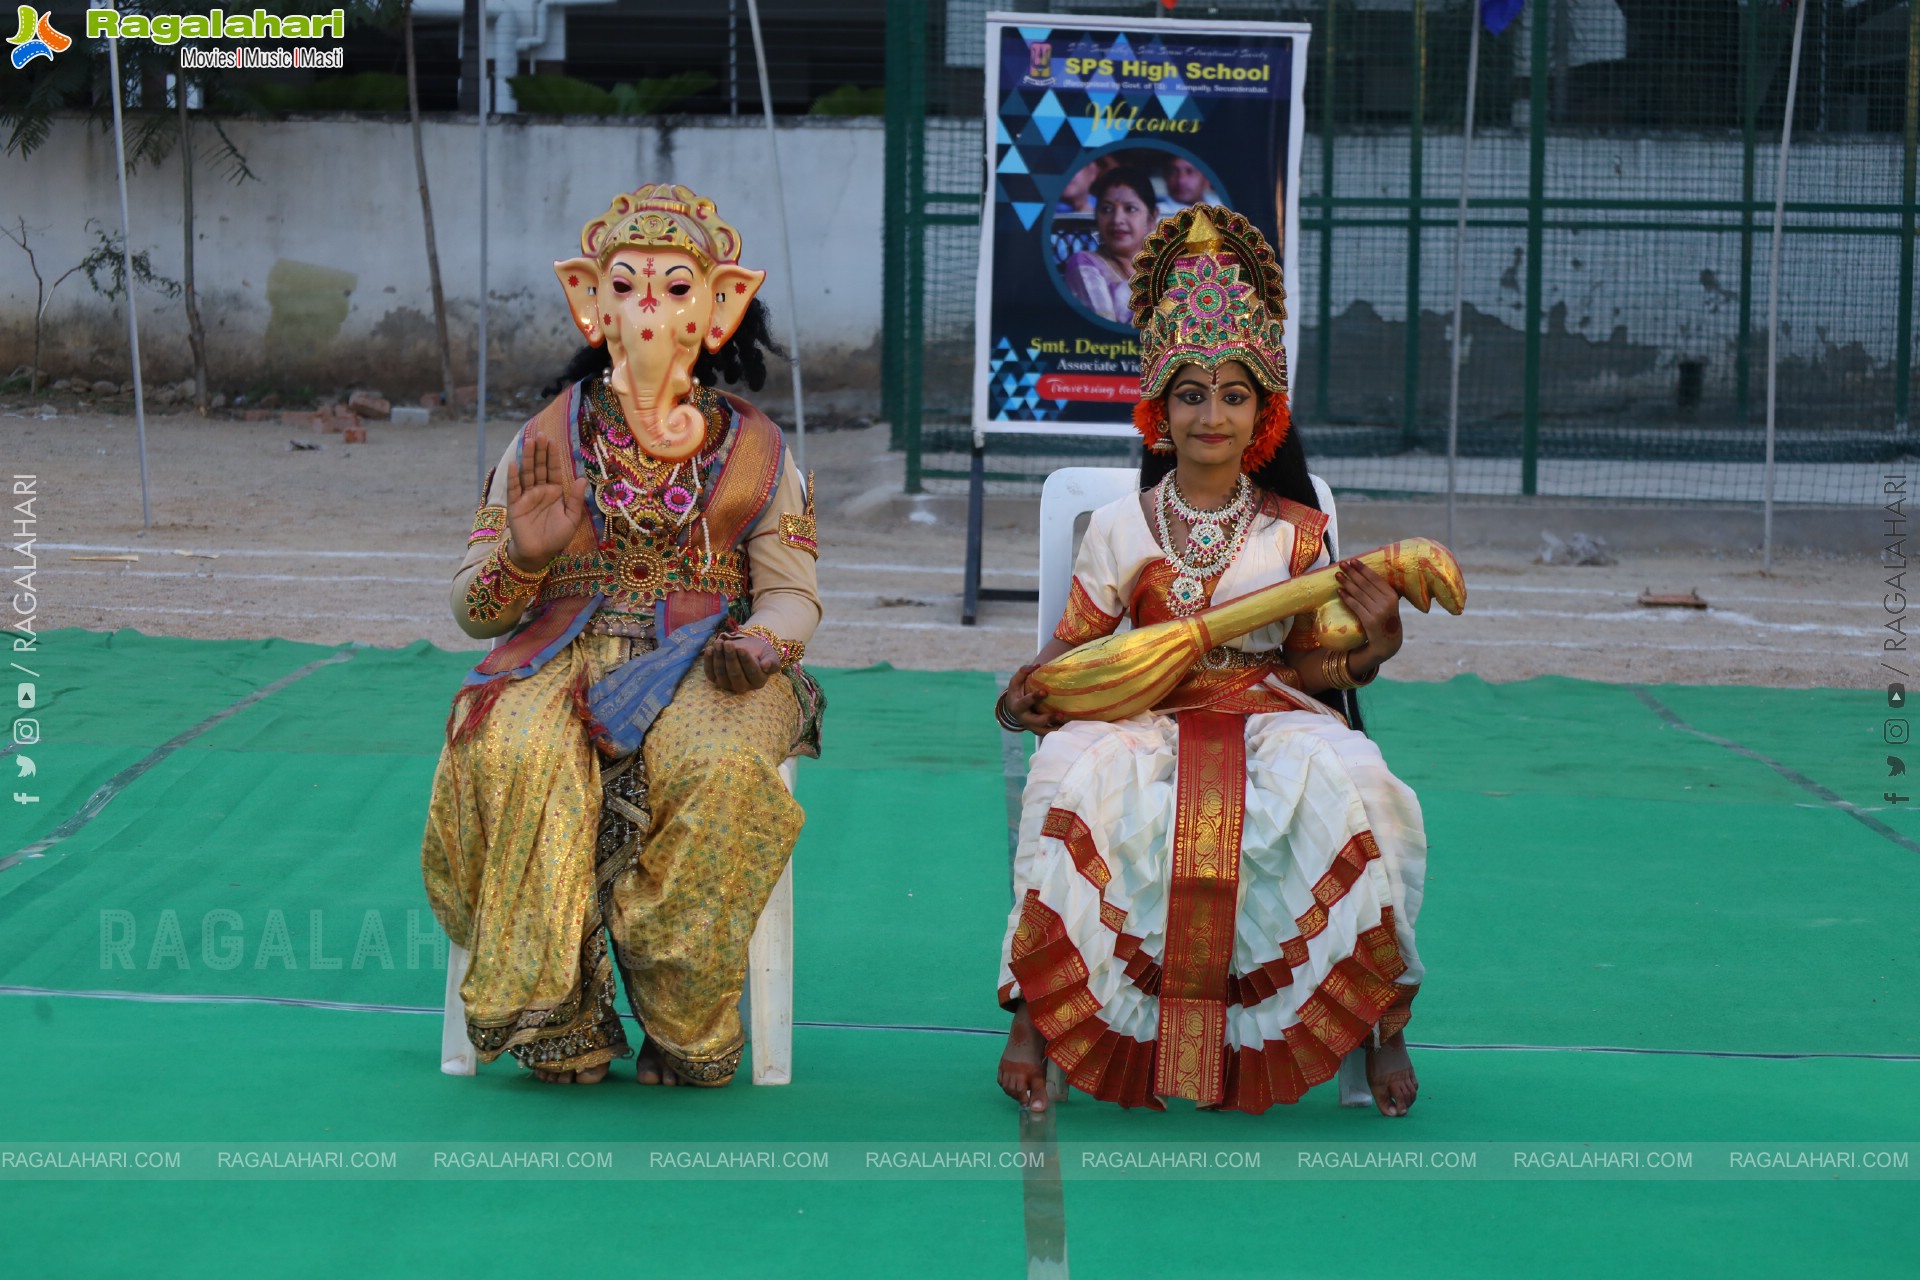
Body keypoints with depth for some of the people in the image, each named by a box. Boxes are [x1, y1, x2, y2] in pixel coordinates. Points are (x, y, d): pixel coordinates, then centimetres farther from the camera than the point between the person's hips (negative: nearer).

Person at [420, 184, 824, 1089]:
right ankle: (557, 1023, -24)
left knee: (718, 765, -36)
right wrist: (524, 558, -12)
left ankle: (686, 1026, -20)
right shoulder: (546, 443, 10)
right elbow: (473, 608, 11)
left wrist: (761, 642, -14)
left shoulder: (754, 451, 11)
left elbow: (792, 592, 10)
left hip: (701, 664, 0)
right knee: (518, 754, -34)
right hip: (566, 652, 1)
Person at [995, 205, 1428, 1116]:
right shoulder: (1120, 529, 6)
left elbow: (1312, 665, 7)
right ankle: (1036, 1013, -25)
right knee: (1077, 776, -35)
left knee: (1346, 785, -34)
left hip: (1268, 716, 0)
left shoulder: (1296, 533, 6)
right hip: (1145, 721, 0)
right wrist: (1029, 691, -12)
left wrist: (1370, 649, -14)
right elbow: (1073, 646, 9)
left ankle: (1379, 1023, -19)